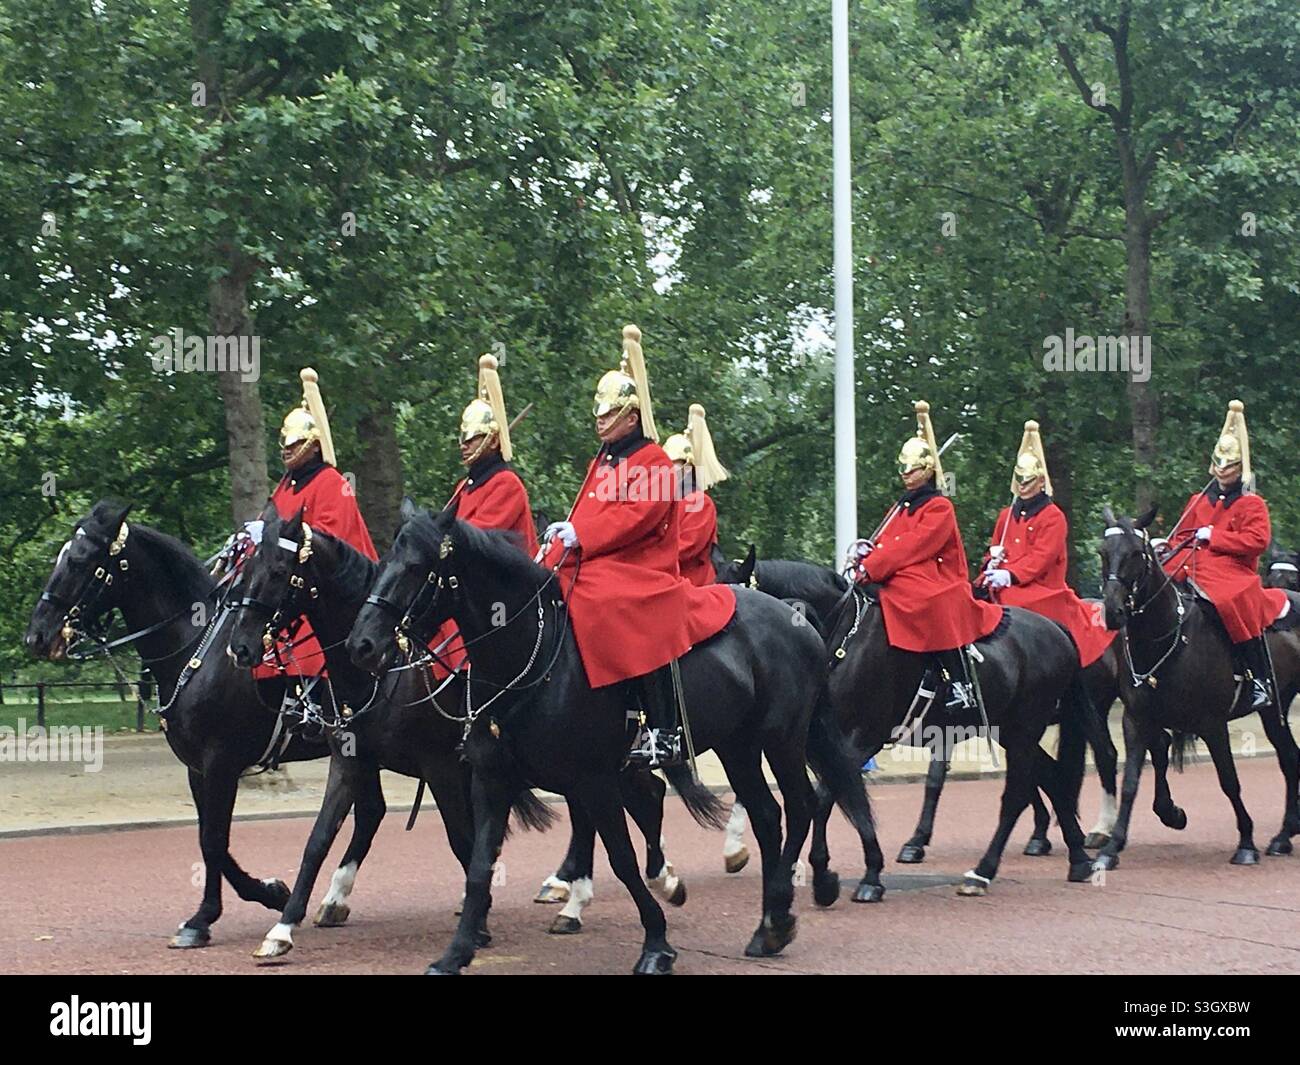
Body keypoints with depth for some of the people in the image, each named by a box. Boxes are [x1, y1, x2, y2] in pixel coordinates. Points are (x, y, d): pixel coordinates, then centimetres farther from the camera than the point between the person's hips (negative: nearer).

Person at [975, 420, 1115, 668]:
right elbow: (994, 547, 24)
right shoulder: (1007, 515, 21)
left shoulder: (1053, 516, 0)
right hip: (1003, 587, 6)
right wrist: (992, 562, -2)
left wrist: (1010, 575, -23)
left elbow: (1042, 556, -11)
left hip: (1040, 588, -6)